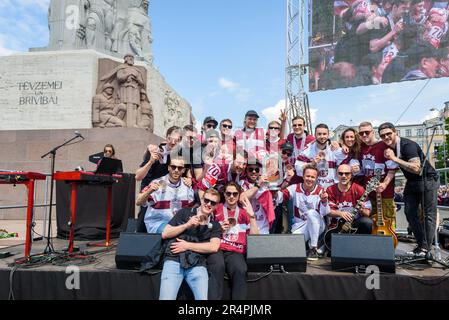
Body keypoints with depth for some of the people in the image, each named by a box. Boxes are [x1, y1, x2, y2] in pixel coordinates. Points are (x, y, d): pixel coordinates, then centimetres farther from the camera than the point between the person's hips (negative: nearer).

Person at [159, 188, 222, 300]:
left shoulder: (215, 225, 15)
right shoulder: (184, 213, 12)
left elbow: (214, 247, -1)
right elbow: (165, 234, 6)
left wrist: (187, 246, -5)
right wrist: (187, 225, -5)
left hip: (197, 264, 1)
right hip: (174, 259, -1)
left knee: (203, 298, -19)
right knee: (167, 298, -19)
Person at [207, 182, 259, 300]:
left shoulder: (244, 213, 16)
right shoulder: (216, 209, 14)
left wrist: (252, 215, 0)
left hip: (235, 252, 1)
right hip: (216, 248, 0)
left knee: (240, 270, -32)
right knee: (218, 266, -35)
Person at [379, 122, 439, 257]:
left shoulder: (408, 145, -25)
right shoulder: (388, 148, -1)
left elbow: (416, 168, -34)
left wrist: (395, 159, -34)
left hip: (428, 180, -7)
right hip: (411, 183, 7)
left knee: (429, 214, -2)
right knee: (410, 212, 4)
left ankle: (426, 248, 3)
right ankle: (421, 244, 15)